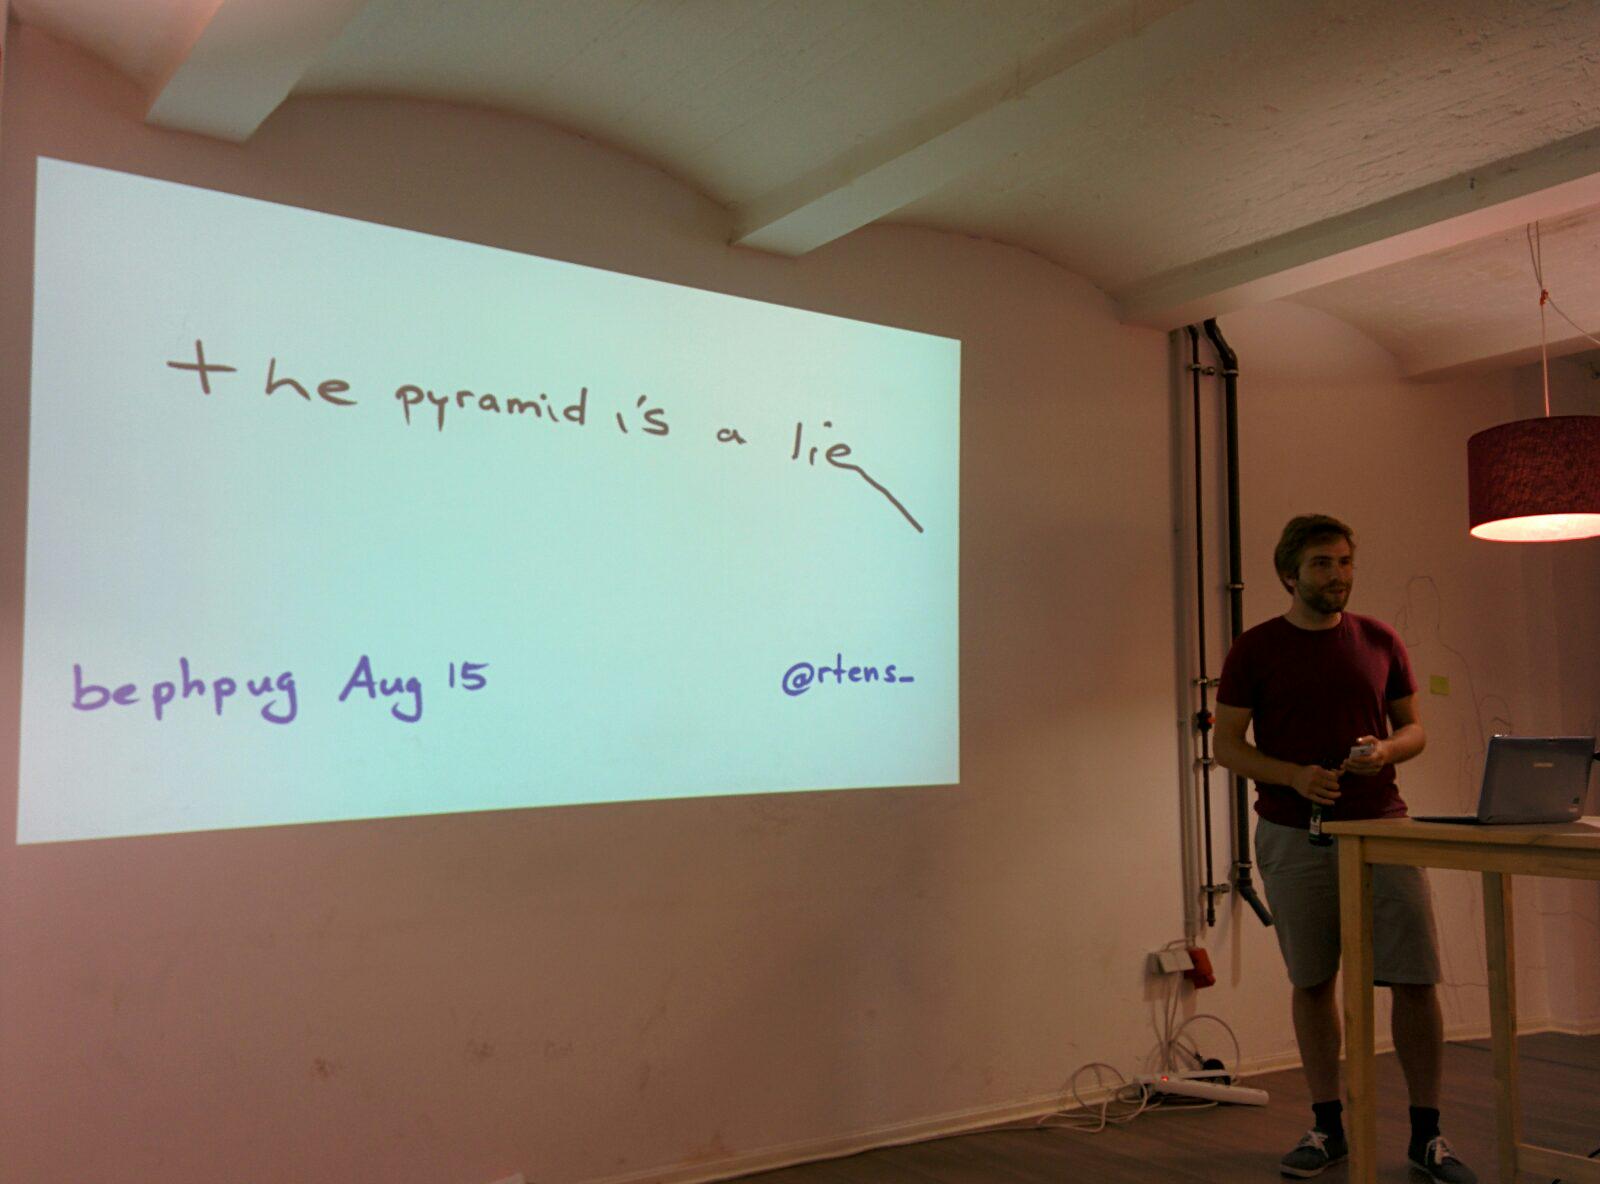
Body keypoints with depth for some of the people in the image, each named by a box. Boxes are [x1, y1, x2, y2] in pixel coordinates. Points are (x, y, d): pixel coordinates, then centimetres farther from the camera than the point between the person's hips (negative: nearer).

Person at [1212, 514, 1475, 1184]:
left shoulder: (1380, 642, 8)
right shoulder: (1255, 650, 0)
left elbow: (1414, 729, 12)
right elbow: (1227, 744, -1)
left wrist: (1386, 748, -11)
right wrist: (1293, 775, -17)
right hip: (1295, 835, -1)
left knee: (1416, 978, -2)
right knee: (1312, 982, 7)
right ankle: (1327, 1126, 22)